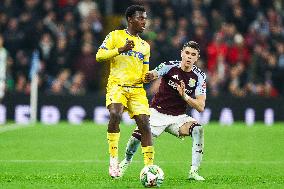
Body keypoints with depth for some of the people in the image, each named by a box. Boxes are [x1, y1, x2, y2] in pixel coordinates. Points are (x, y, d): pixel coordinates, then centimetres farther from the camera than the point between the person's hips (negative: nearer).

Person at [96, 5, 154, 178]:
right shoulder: (115, 36, 8)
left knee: (145, 125, -7)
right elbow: (99, 56, -2)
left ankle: (149, 166, 0)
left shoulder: (145, 46, 21)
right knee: (115, 115, -30)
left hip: (137, 89, 4)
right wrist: (121, 50, -14)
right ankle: (114, 159, -20)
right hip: (117, 85, -4)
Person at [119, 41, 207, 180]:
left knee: (198, 130, -27)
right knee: (137, 137, -19)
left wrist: (184, 96, -26)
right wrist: (150, 75, -54)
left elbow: (201, 107, -10)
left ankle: (194, 171, -22)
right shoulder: (170, 66, -11)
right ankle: (126, 161, 17)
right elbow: (151, 75, -29)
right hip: (158, 113, -1)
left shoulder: (199, 76, -5)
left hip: (178, 117, 2)